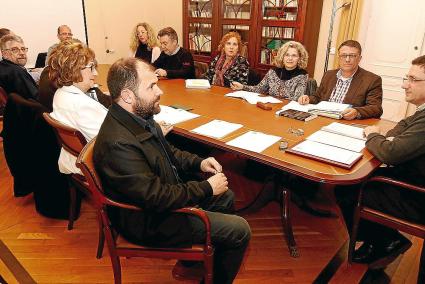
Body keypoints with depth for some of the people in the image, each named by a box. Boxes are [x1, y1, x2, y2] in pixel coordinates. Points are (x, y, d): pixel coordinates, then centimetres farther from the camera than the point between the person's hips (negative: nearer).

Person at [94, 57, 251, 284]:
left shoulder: (139, 117, -4)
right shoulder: (118, 143, -33)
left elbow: (167, 152, 14)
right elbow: (158, 198, -30)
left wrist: (198, 162, -1)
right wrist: (207, 188, -19)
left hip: (165, 193, 9)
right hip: (150, 222, -9)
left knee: (226, 197, 20)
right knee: (239, 231, -6)